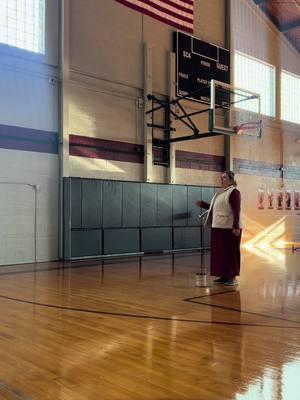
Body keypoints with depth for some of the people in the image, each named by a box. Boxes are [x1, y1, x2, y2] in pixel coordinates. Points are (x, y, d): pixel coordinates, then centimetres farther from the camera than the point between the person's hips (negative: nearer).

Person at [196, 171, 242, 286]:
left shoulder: (234, 192, -9)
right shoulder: (219, 193, 17)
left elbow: (236, 211, -16)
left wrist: (236, 227, -22)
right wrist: (202, 204, 18)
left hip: (229, 228, -9)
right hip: (217, 227, 9)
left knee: (230, 252, -2)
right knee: (219, 252, 10)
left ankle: (232, 277, 7)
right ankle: (224, 275, 20)